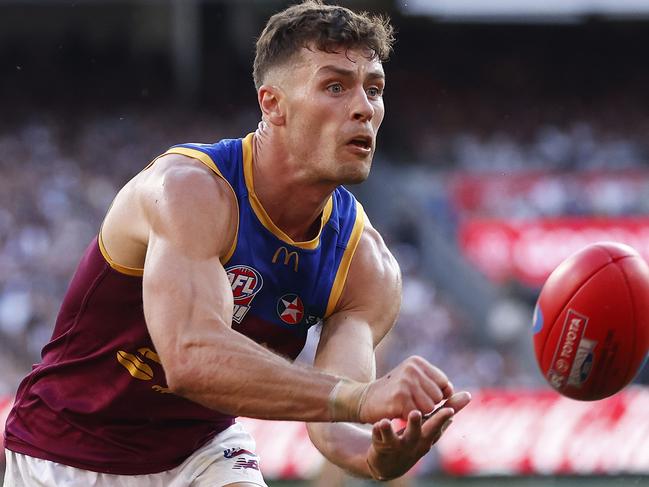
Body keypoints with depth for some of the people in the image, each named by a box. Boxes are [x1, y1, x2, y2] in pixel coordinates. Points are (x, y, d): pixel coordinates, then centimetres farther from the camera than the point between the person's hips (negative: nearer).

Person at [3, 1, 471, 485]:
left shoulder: (367, 264, -10)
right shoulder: (189, 189, -27)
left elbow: (331, 422, -19)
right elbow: (191, 358, -42)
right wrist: (361, 397, -50)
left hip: (204, 446, 4)